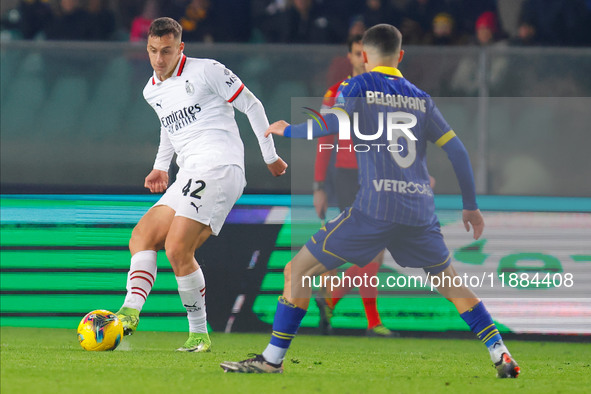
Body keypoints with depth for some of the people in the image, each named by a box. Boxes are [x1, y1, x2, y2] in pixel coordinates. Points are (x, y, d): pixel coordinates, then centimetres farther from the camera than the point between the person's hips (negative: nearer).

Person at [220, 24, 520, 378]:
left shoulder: (360, 86, 5)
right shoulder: (420, 98, 17)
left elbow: (334, 125, -12)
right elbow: (457, 150, 15)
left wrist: (288, 130, 5)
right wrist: (471, 206, 22)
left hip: (374, 209, -4)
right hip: (421, 210, 4)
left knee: (299, 271, 4)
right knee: (452, 284, 22)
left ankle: (273, 359, -1)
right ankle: (502, 356, 13)